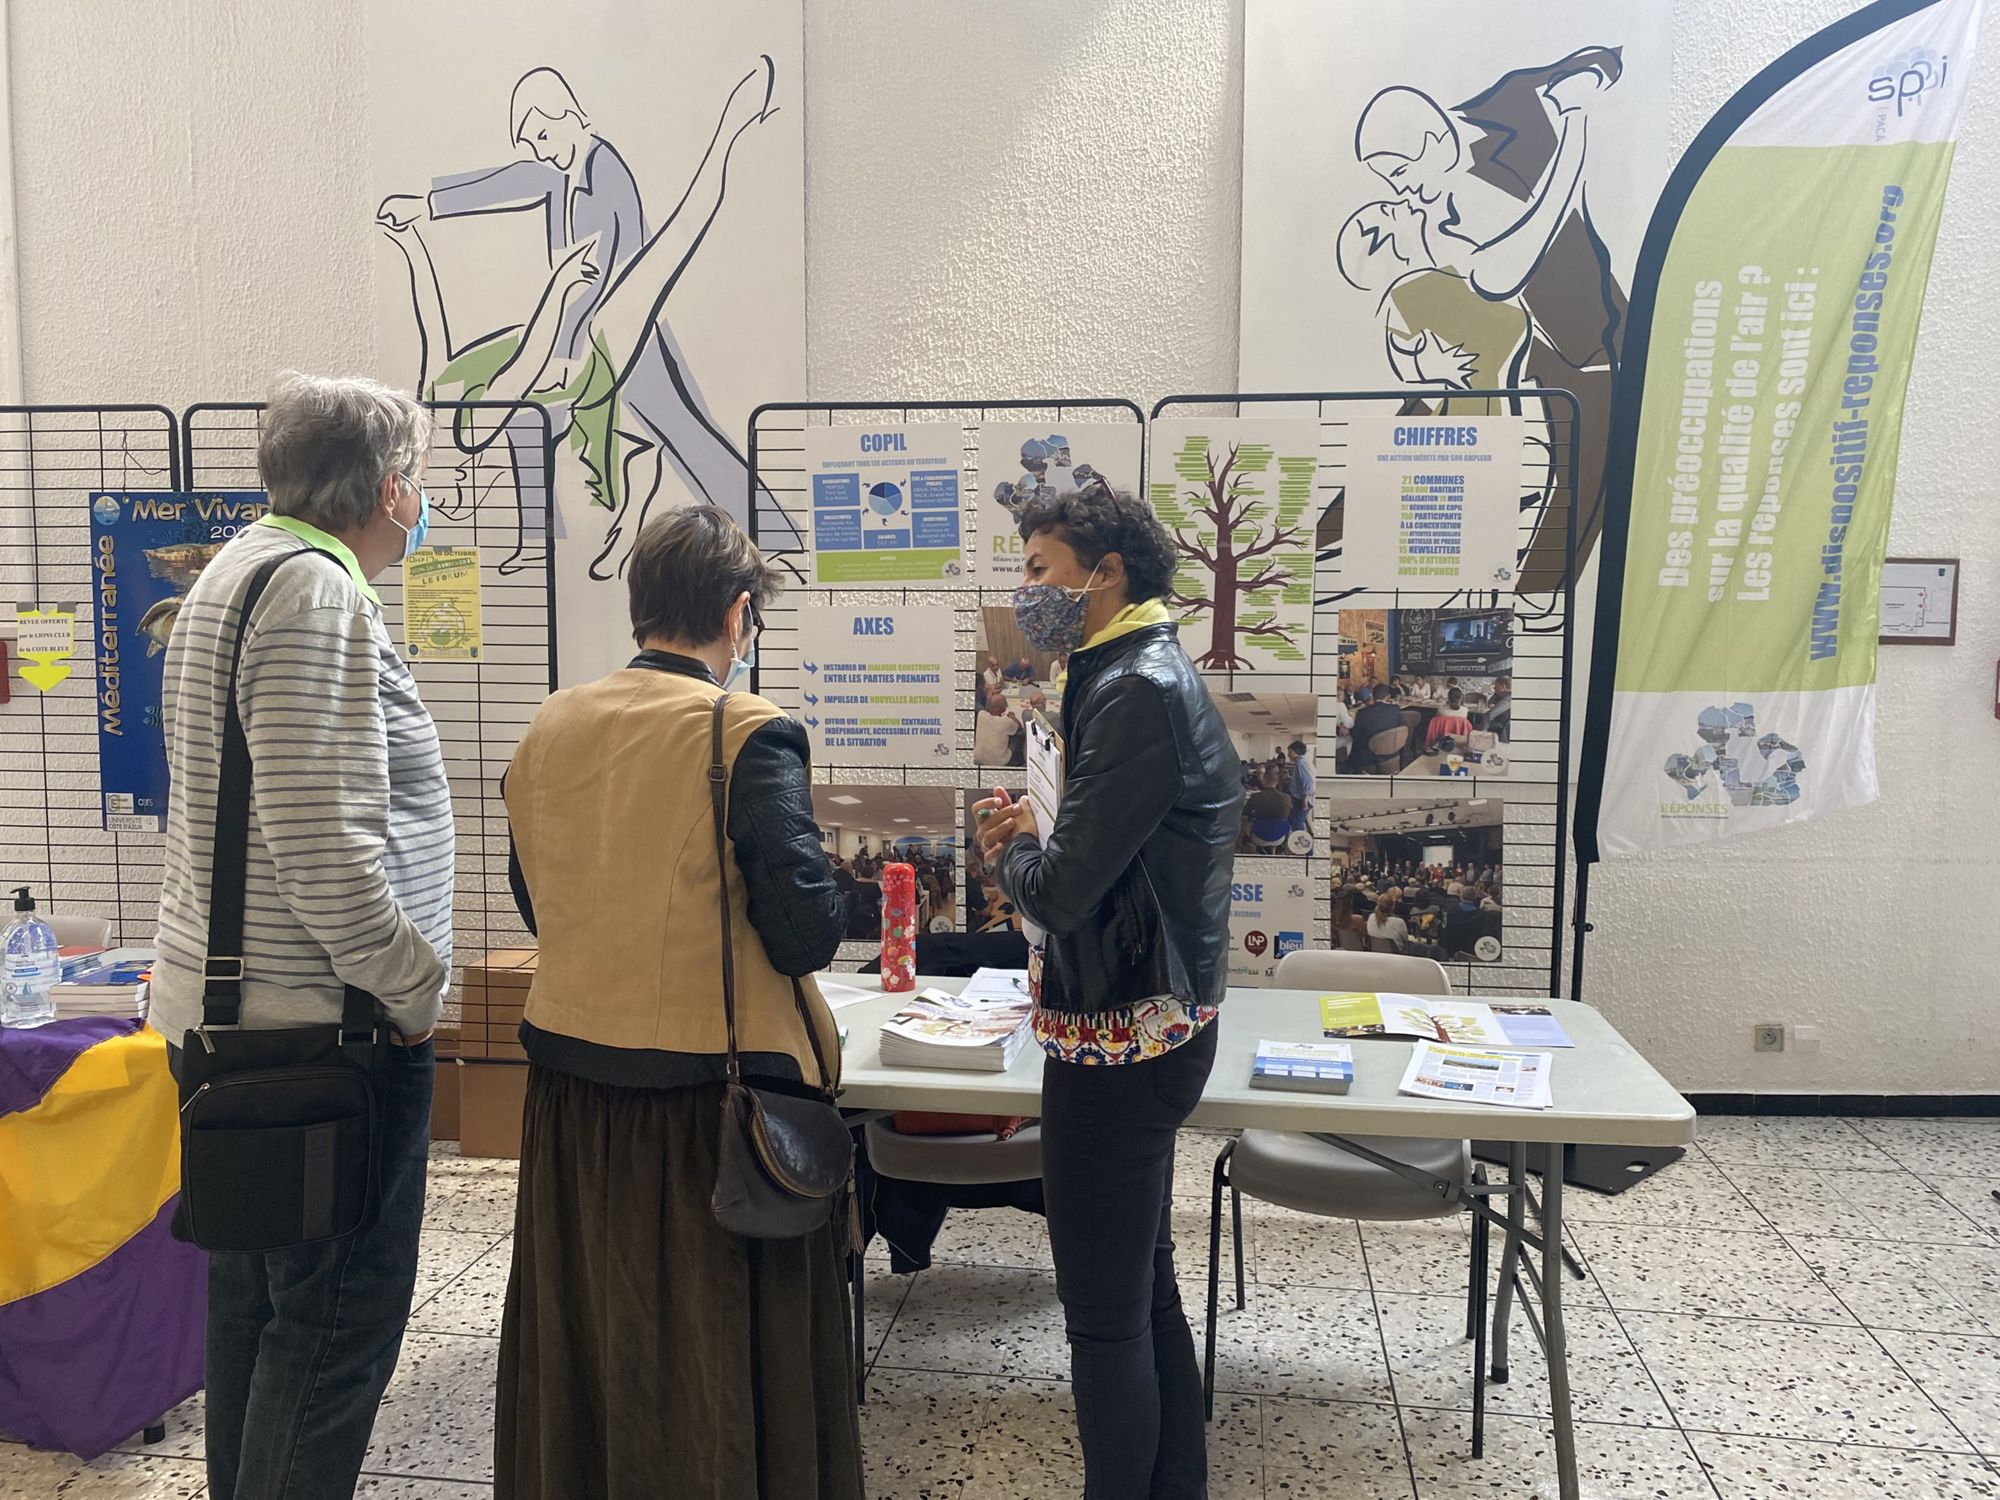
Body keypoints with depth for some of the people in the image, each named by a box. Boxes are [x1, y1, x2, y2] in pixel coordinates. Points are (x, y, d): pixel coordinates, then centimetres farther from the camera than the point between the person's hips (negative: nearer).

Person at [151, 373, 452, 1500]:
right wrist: (415, 987, -14)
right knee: (336, 1327, 0)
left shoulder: (243, 569, 16)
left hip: (230, 1013, 11)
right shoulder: (316, 590, -18)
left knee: (257, 1305, 21)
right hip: (324, 1027, -11)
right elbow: (324, 844, -26)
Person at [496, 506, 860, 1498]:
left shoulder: (549, 727, 1)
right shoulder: (748, 734, -16)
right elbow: (807, 933, -18)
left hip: (570, 1085, 6)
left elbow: (538, 903, 12)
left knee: (583, 1338, 22)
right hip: (704, 1100, -5)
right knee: (714, 1358, 11)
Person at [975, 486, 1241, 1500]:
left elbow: (1061, 890, -25)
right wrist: (1033, 840, 0)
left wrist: (1011, 848, -4)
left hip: (1120, 1038, -11)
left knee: (1104, 1314, 4)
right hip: (1151, 1023, 11)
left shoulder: (1138, 692, -21)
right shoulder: (1149, 674, 12)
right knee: (1145, 1281, 22)